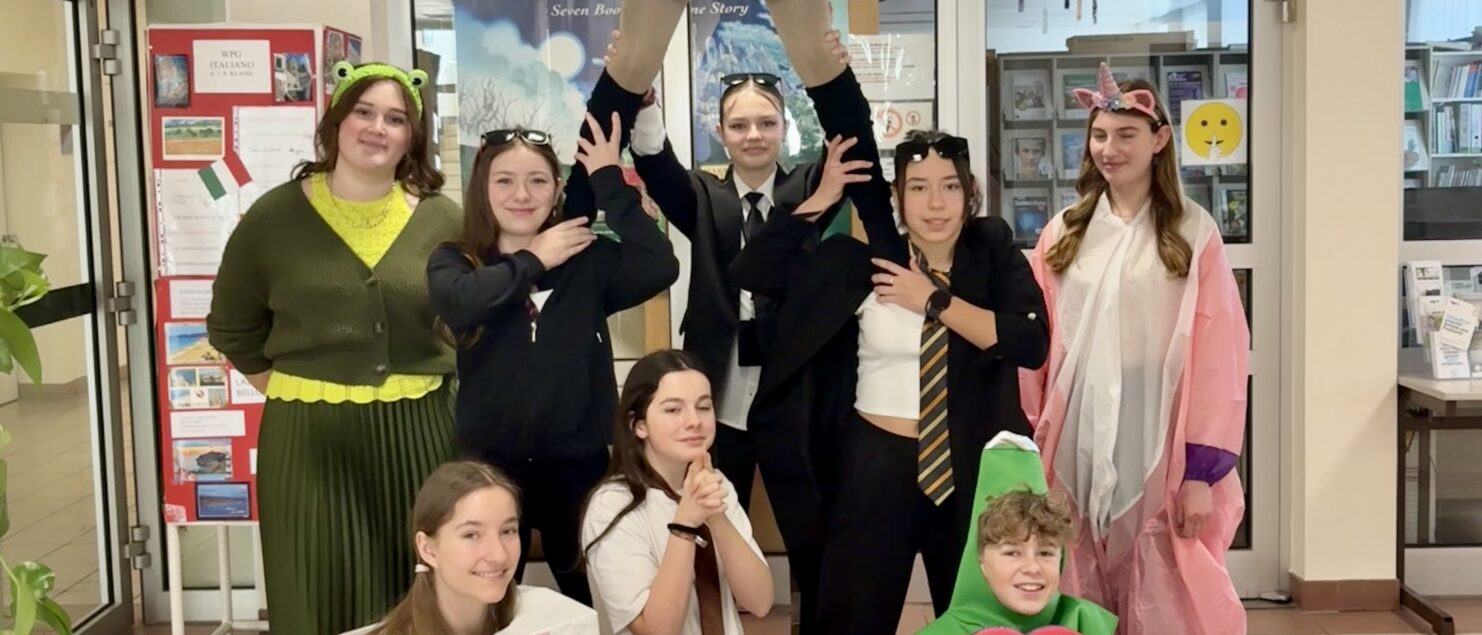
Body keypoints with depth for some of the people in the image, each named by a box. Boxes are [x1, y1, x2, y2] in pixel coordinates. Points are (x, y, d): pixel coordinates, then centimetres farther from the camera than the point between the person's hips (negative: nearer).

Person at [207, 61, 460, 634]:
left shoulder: (443, 220, 0)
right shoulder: (275, 215, -1)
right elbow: (231, 329, 9)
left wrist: (423, 387, 4)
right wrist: (294, 391, 3)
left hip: (418, 436, 1)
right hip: (309, 439, -1)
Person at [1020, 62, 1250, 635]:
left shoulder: (1194, 233, -2)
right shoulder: (1063, 234, 7)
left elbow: (1217, 356, -5)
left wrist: (1203, 469, -10)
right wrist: (1034, 441, 7)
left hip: (1160, 446, -3)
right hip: (1076, 447, 3)